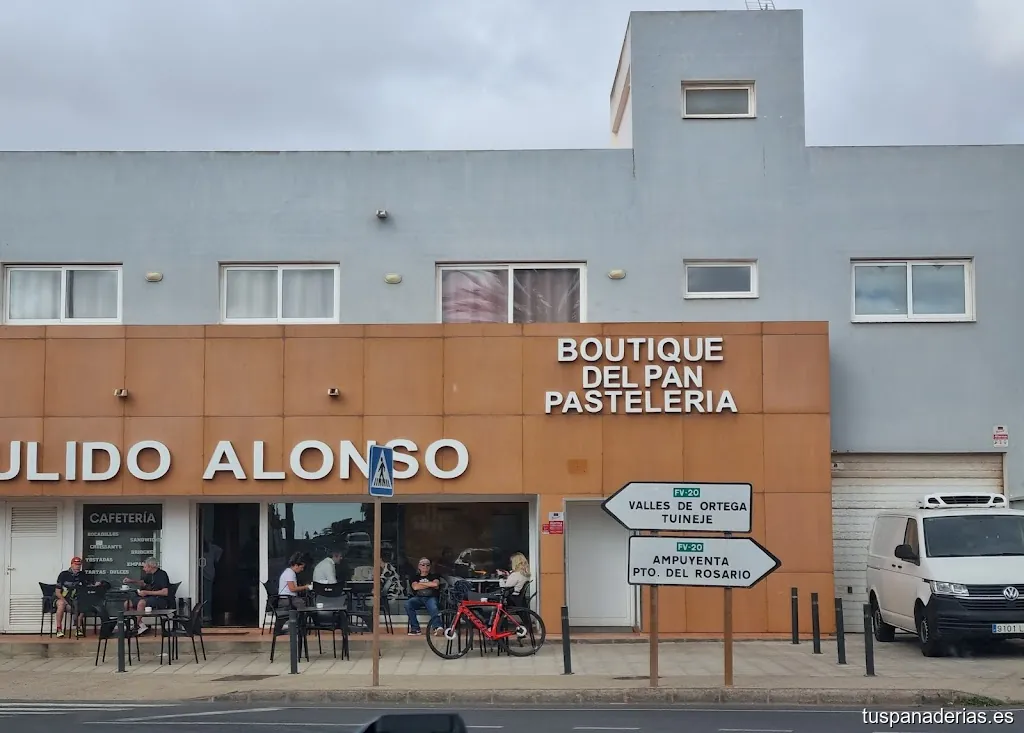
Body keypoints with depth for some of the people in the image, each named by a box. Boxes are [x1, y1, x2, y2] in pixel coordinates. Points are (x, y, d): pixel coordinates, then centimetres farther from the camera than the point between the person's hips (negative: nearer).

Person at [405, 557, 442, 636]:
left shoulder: (434, 576, 17)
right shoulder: (416, 577, 21)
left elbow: (435, 584, -6)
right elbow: (415, 587, -1)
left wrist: (421, 583, 1)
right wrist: (429, 585, 0)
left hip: (431, 598, -2)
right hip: (418, 597, 2)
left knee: (433, 608, -38)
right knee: (408, 604, -31)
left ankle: (437, 626, -53)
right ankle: (415, 628, -30)